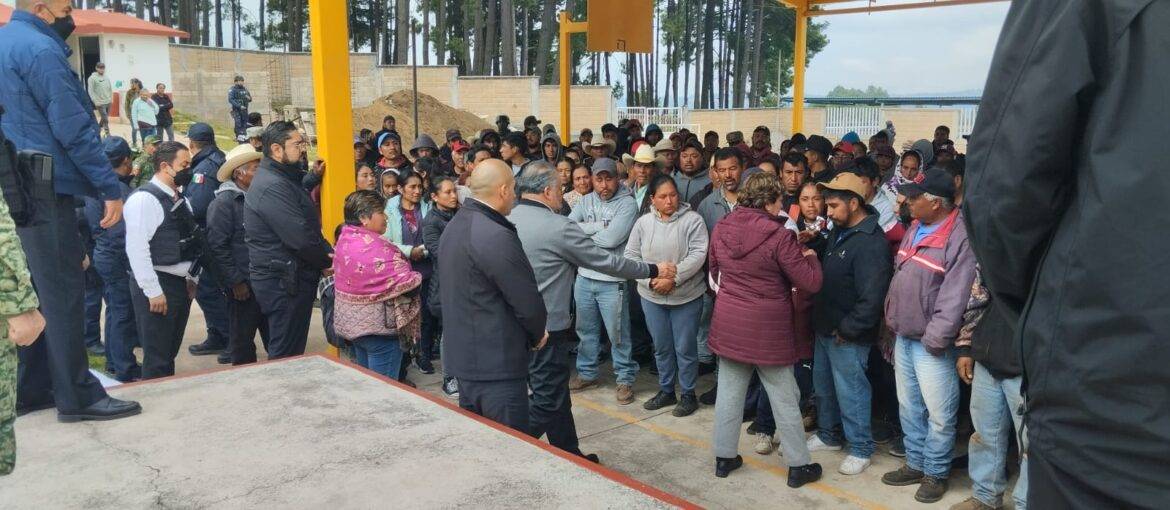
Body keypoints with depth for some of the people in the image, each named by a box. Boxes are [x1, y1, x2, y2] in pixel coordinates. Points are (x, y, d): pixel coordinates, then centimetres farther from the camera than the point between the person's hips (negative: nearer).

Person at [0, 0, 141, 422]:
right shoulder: (40, 50, -13)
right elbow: (73, 129, -18)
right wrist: (110, 188, -15)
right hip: (44, 188, -10)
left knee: (34, 291, 14)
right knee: (63, 291, -5)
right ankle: (78, 396, 1)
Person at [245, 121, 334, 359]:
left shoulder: (283, 179, 14)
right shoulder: (272, 187, -20)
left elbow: (308, 225, 14)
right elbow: (300, 237, -25)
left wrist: (326, 252, -1)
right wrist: (327, 261, -9)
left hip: (290, 279, 10)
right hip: (284, 283, -10)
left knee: (290, 351, 18)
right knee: (286, 357, -2)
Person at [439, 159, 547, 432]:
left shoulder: (453, 227, 8)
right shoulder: (496, 236, -22)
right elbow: (527, 302, -20)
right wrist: (538, 334, 2)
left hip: (462, 356, 10)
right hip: (497, 363, -9)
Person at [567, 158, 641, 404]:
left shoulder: (627, 204, -10)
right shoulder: (586, 201, 6)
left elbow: (612, 239, -22)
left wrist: (583, 233, -6)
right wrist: (600, 226, -15)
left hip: (612, 280, -5)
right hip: (584, 276, 5)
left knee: (617, 333, 4)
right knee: (586, 329, 17)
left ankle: (625, 378, 18)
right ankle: (587, 372, 33)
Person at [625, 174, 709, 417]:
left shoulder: (692, 220, -8)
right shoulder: (643, 222, 2)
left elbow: (698, 254, -15)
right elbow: (631, 256, 2)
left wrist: (673, 279, -22)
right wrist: (651, 279, -12)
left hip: (686, 296, -3)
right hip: (652, 296, 3)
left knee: (685, 348, 5)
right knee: (661, 347, 15)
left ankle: (688, 394, 21)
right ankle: (666, 391, 31)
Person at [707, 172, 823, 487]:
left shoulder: (722, 228, -1)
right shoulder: (779, 235, -18)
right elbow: (810, 283, -13)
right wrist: (810, 258, 6)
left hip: (729, 324, 5)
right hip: (768, 329, -5)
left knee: (729, 392, 15)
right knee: (784, 399, 9)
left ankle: (724, 457, 25)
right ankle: (798, 466, 20)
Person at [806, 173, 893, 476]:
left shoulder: (871, 242, -22)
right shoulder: (839, 230, 8)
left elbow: (872, 297, -25)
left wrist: (846, 329, -19)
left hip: (848, 336, -9)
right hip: (825, 327, 9)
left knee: (850, 392, 3)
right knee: (823, 385, 21)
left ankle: (861, 449, 19)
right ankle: (828, 435, 39)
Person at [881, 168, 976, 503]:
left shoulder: (960, 237, -19)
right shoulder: (915, 229, 8)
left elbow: (955, 297, -22)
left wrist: (935, 340, -21)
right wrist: (893, 323, 14)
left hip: (930, 344, -8)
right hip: (903, 337, 8)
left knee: (939, 414, 3)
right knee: (909, 408, 18)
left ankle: (936, 473, 20)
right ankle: (915, 464, 32)